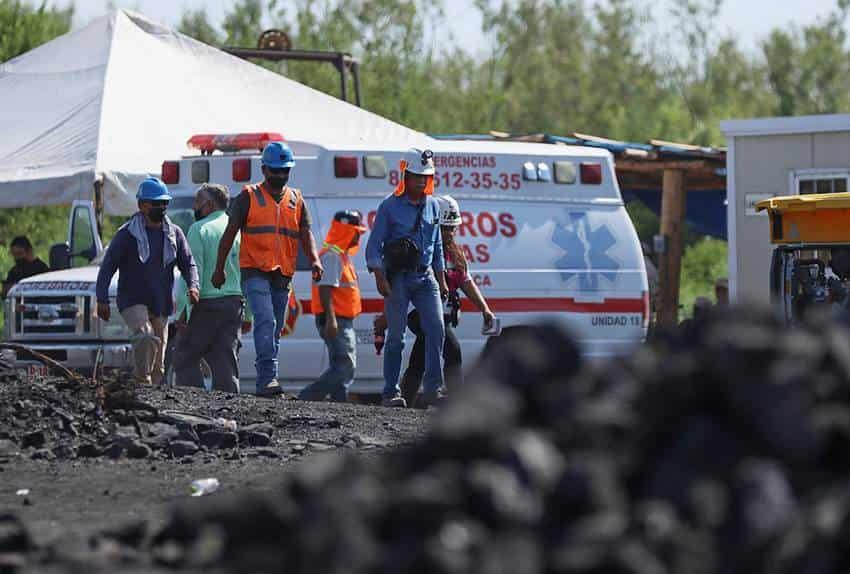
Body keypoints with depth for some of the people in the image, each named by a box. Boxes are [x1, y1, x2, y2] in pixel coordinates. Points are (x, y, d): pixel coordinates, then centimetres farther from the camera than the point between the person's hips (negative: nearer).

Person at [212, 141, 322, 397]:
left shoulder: (296, 200, 15)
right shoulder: (249, 197, 3)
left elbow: (305, 234, 7)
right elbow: (230, 234, 4)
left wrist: (314, 260, -12)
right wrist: (219, 268, -1)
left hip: (283, 276, 5)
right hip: (255, 272, -5)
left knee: (275, 329, 8)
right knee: (265, 322, -21)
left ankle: (265, 384, 15)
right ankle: (268, 378, -28)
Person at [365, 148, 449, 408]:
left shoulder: (432, 206, 11)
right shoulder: (390, 206, -4)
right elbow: (374, 245, -5)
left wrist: (441, 280, 17)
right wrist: (380, 278, -14)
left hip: (425, 277, 4)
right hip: (398, 279, -4)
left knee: (436, 329, -10)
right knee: (396, 336, -3)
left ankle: (433, 388, -9)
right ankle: (391, 393, 3)